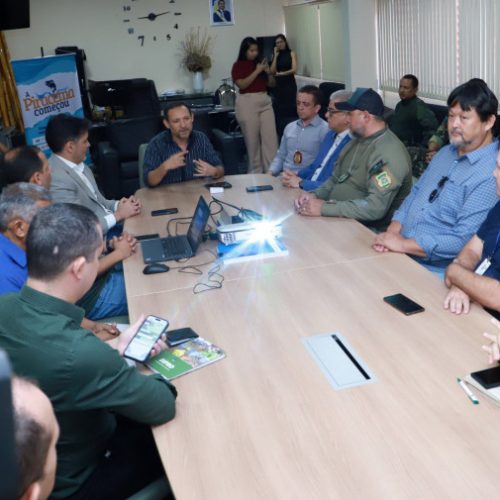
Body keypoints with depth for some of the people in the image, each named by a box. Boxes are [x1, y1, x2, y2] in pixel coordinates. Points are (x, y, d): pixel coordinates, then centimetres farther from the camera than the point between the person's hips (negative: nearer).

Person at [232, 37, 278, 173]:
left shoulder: (260, 63, 12)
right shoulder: (238, 65, -1)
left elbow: (272, 84, 16)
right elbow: (242, 84, -15)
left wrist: (268, 72, -3)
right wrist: (257, 71, -15)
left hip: (265, 101, 5)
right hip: (248, 102, -5)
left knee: (271, 137, -1)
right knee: (252, 139, 1)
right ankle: (255, 171, 12)